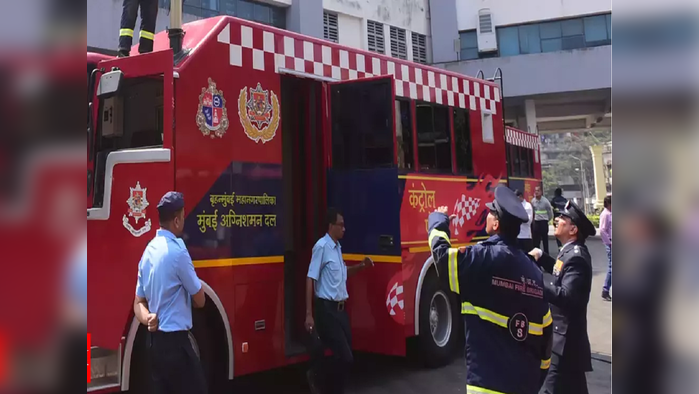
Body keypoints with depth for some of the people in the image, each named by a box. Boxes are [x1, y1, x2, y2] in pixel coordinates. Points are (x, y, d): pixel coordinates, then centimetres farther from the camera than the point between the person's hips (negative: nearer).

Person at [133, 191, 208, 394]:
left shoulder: (148, 251, 9)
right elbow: (200, 300, -7)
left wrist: (148, 318, -5)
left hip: (154, 340, 9)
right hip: (175, 341, -8)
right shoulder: (178, 251, -16)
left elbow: (139, 302, 12)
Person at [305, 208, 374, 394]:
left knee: (346, 356, 9)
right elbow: (311, 280, -17)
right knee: (345, 357, -9)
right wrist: (309, 314, -20)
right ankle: (316, 376, 14)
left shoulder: (338, 247, 13)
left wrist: (361, 266, 11)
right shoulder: (322, 246, -13)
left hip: (340, 309, 8)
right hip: (327, 309, -8)